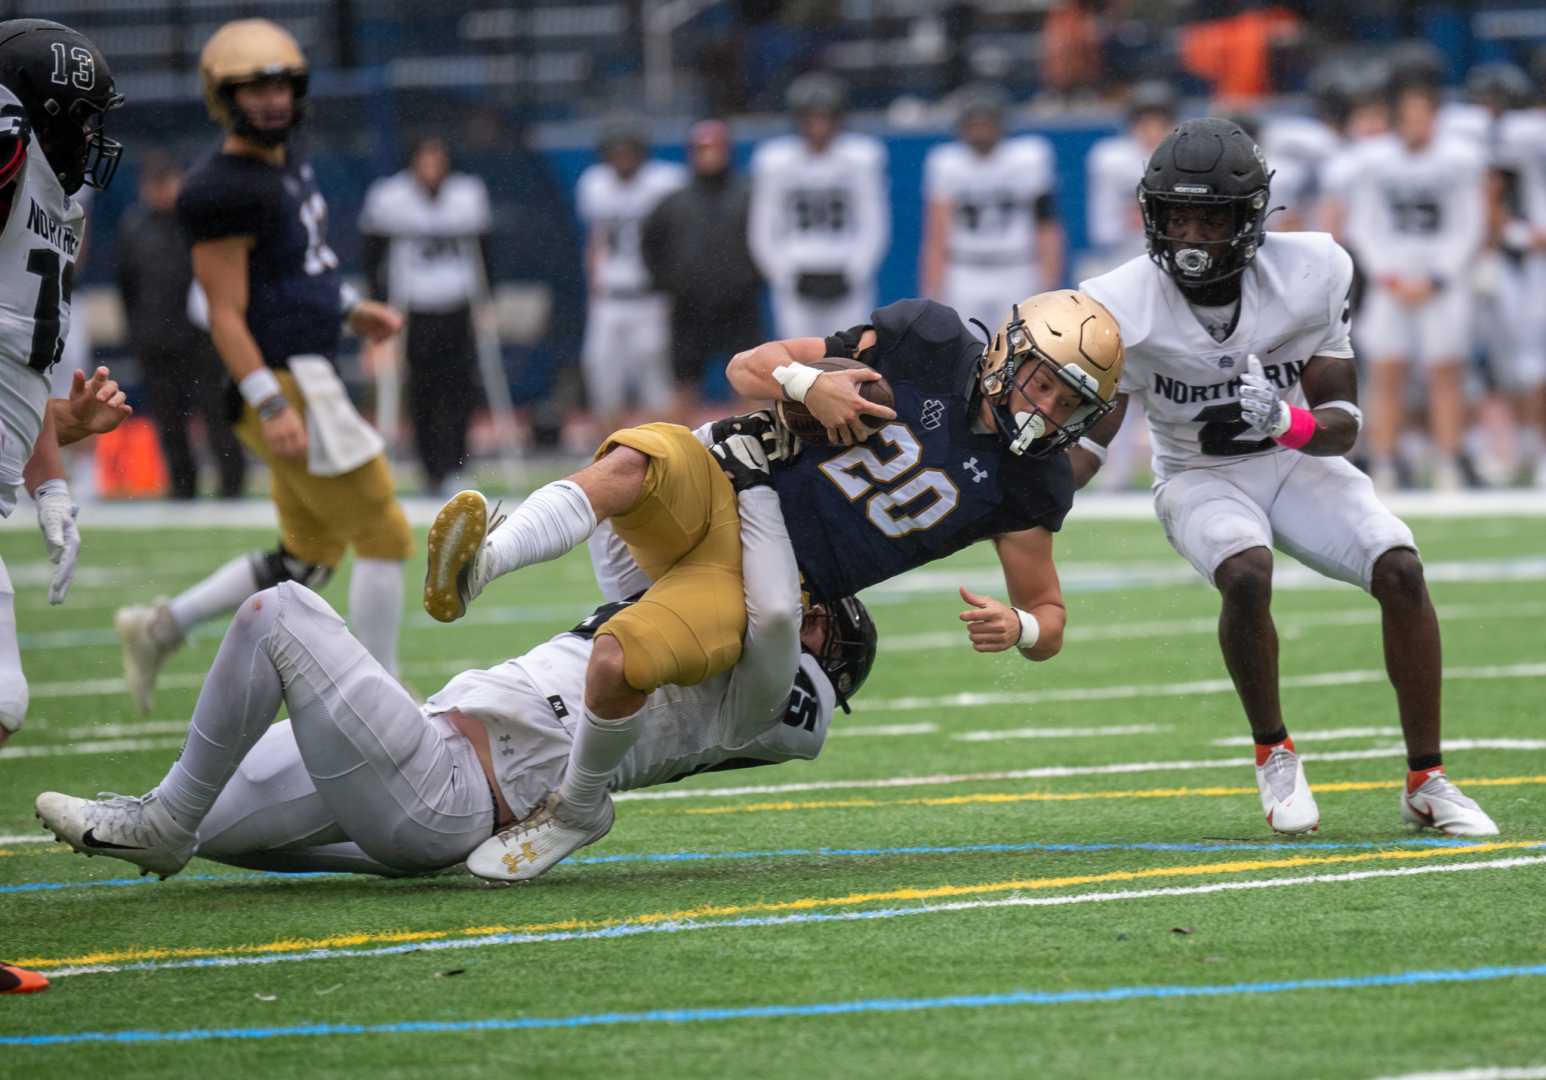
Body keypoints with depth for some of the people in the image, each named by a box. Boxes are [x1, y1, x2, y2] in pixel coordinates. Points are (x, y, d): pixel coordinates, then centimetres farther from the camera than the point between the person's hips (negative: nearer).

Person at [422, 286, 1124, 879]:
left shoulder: (1025, 484, 1)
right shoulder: (928, 344, 1)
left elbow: (1048, 619, 9)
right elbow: (748, 367, 6)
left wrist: (1018, 627, -16)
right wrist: (807, 382, -17)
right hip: (715, 489, 1)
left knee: (616, 665, -29)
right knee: (631, 461, -36)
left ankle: (578, 809, -3)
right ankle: (479, 565, -51)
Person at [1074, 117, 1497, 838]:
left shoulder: (1312, 276, -18)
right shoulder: (1125, 310, -20)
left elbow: (1343, 427, -13)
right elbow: (1087, 439, -12)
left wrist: (1286, 421, -36)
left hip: (1296, 460, 2)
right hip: (1199, 479, -2)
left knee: (1400, 568, -22)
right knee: (1246, 574, -34)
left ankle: (1426, 782, -9)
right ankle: (1274, 759, -10)